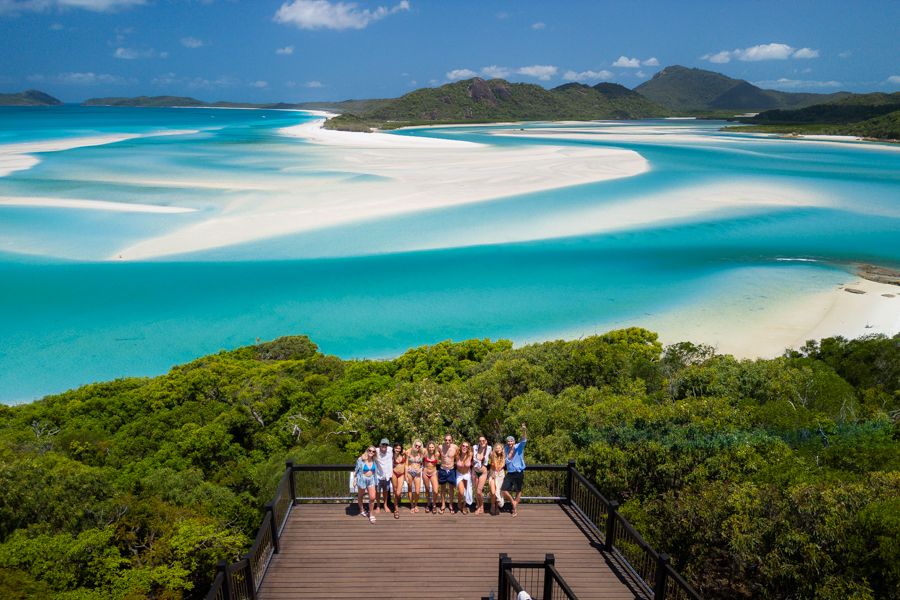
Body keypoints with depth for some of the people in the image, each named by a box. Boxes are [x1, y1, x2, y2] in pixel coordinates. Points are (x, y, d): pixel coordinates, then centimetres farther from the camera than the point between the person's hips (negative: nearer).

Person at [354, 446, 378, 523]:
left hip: (371, 480, 2)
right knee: (360, 496, 17)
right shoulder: (361, 460, -15)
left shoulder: (374, 461, -4)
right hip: (362, 479, -2)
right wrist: (354, 480, -5)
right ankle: (361, 509, 43)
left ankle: (370, 513, 11)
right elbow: (356, 470, -7)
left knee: (372, 497, -7)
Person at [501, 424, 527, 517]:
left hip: (518, 473, -3)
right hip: (509, 473, 3)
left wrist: (524, 431, -39)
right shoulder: (506, 449, 5)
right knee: (504, 490, -3)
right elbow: (507, 460, 4)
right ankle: (513, 502, 23)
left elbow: (523, 440, -24)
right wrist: (511, 451, -4)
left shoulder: (518, 447, -6)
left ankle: (515, 509, 21)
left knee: (518, 491, 7)